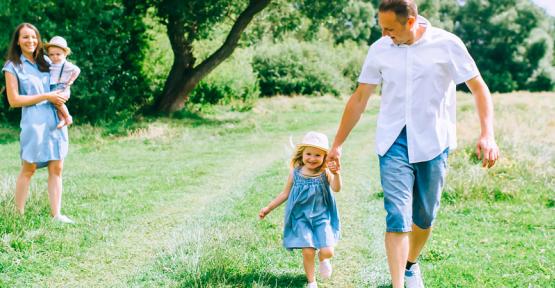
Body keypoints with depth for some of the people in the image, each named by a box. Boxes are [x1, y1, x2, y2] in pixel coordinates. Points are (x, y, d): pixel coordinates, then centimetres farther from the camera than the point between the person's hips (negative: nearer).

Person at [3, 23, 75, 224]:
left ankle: (56, 214, 5)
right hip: (34, 122, -5)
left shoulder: (45, 62, 14)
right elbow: (14, 100, -7)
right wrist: (46, 97, -11)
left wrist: (62, 94, 6)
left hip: (56, 120, 5)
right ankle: (18, 214, 7)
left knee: (56, 168, 2)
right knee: (29, 168, -2)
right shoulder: (13, 66, 0)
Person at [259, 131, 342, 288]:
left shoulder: (325, 173, -6)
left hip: (322, 217, 0)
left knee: (327, 251, -10)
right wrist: (268, 208, 10)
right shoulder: (295, 173, -1)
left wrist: (336, 174, -43)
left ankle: (323, 259, 28)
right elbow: (285, 193, 11)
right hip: (301, 218, 1)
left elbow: (336, 188, -23)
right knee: (308, 252, -10)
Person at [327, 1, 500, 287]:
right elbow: (359, 98, 8)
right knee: (397, 217, -12)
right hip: (393, 142, 1)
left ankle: (411, 265, 37)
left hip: (433, 143, 0)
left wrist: (487, 134, -16)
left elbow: (478, 87, -3)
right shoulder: (379, 49, 0)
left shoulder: (446, 44, -8)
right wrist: (337, 144, 10)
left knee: (424, 219, 11)